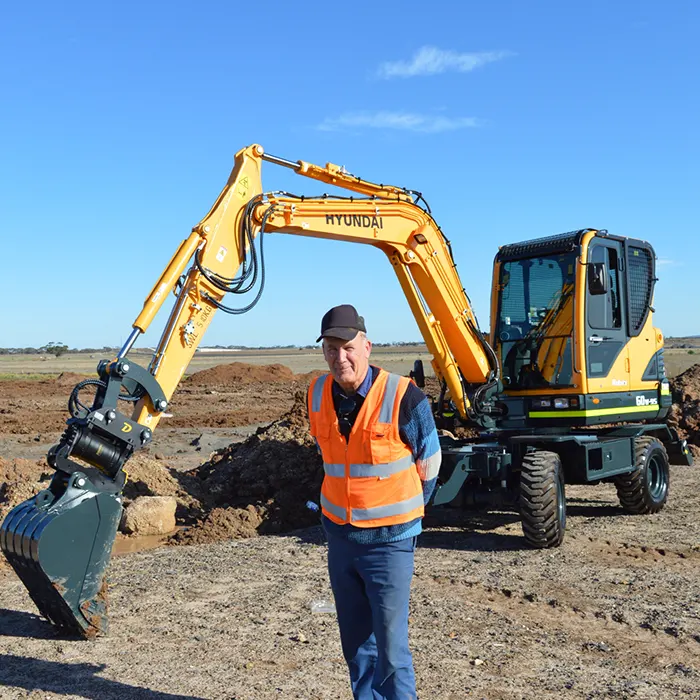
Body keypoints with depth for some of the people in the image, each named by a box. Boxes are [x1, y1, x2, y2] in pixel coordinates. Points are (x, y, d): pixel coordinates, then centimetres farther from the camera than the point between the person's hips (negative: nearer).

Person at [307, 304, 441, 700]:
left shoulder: (403, 397, -18)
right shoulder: (318, 395, -2)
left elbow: (429, 465, -3)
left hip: (389, 540, -5)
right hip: (339, 536, 5)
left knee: (390, 646, -2)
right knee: (356, 644, 16)